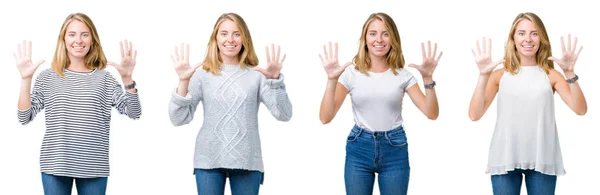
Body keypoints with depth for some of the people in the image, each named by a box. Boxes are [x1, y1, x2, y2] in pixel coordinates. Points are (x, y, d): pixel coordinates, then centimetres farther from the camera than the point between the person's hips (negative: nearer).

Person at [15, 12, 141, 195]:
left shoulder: (104, 78, 4)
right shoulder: (48, 77, 4)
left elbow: (134, 113, -4)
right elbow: (24, 117, -1)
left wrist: (127, 78, -18)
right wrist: (26, 79, -11)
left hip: (94, 168, 0)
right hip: (55, 165, 0)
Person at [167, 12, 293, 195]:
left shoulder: (256, 74, 2)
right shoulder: (202, 74, 2)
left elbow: (283, 115, -6)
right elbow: (178, 119, -3)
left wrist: (275, 79, -19)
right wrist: (183, 82, -16)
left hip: (247, 162, 0)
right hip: (209, 161, 0)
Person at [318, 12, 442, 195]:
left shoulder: (402, 75, 1)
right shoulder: (351, 74, -3)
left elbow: (432, 113, -7)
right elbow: (325, 117, -11)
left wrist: (428, 79, -20)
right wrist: (332, 80, -22)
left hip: (394, 150, 1)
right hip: (359, 149, 0)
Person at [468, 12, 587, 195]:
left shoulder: (550, 75, 6)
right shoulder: (500, 75, 3)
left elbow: (580, 109, -6)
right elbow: (475, 115, -8)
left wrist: (569, 73, -17)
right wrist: (483, 75, -17)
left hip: (542, 160, 1)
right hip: (505, 159, -1)